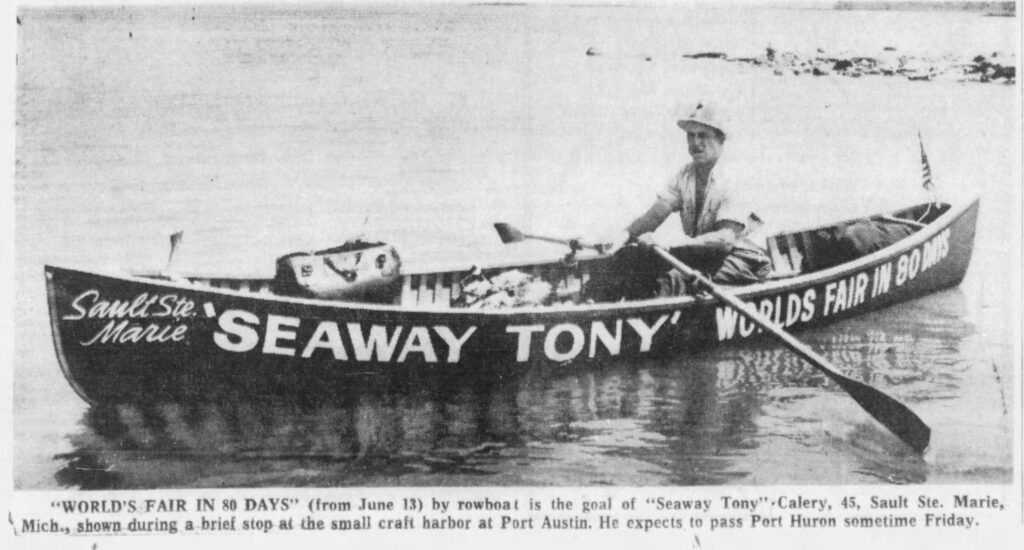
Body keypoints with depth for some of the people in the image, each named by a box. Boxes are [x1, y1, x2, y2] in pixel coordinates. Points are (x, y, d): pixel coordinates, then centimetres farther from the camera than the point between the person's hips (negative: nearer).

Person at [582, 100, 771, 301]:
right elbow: (655, 214, -6)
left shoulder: (730, 184, -17)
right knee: (631, 254, -13)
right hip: (699, 255, 6)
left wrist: (670, 244, -42)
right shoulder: (685, 176, 4)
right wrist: (623, 235, -28)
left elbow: (726, 238, -30)